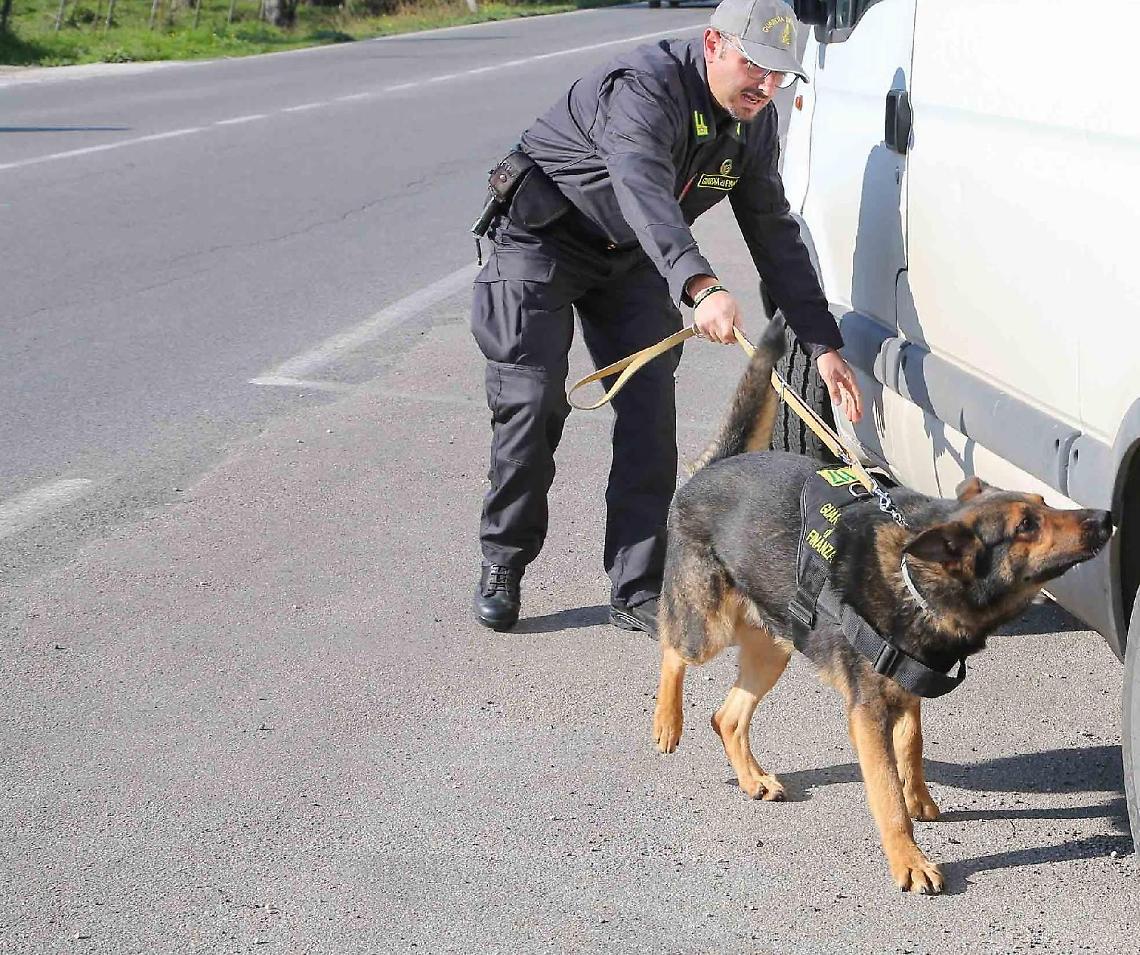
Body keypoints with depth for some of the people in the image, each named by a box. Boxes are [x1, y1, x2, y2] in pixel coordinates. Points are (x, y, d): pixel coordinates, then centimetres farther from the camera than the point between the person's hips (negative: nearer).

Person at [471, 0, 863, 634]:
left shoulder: (756, 124, -6)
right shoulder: (645, 88, -31)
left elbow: (775, 234, 0)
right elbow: (644, 191, -49)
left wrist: (824, 345, -7)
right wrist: (700, 287, -65)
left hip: (631, 259, 6)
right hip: (542, 241, -6)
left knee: (651, 412, -5)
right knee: (533, 406, -10)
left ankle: (638, 593, 0)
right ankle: (502, 569, 10)